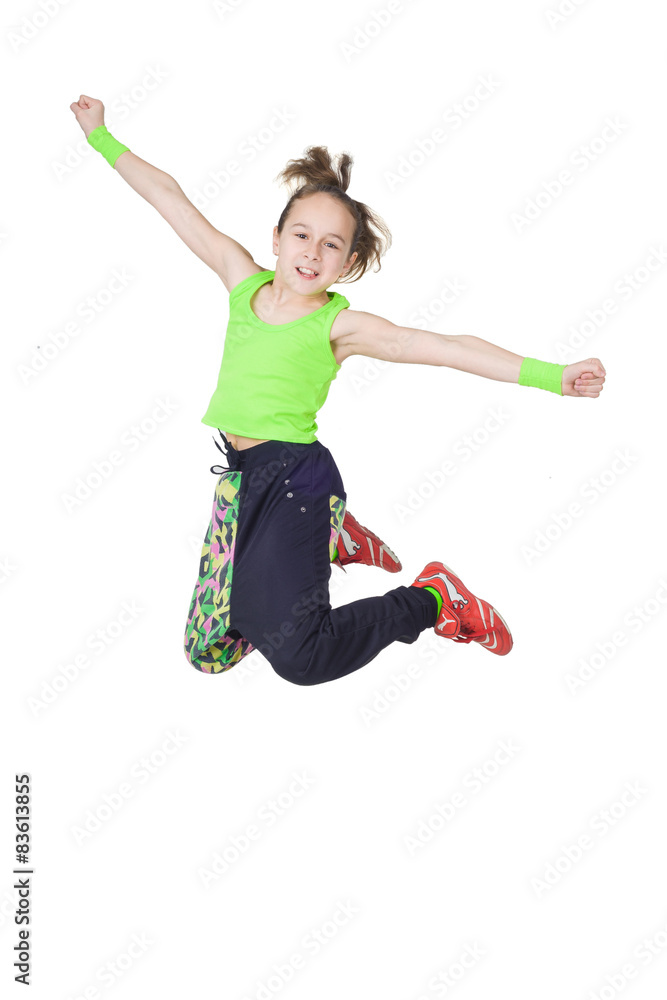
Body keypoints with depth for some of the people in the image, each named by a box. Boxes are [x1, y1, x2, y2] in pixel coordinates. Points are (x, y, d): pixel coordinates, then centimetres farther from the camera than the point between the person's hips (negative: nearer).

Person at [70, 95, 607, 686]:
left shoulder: (339, 324, -9)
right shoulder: (243, 280, 6)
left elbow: (441, 347, -19)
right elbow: (173, 201, 11)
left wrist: (551, 376, -28)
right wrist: (103, 138, 17)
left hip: (296, 480, -6)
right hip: (241, 477, 6)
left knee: (295, 654, -18)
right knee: (208, 651, 17)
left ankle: (433, 598, 5)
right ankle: (330, 542, 33)